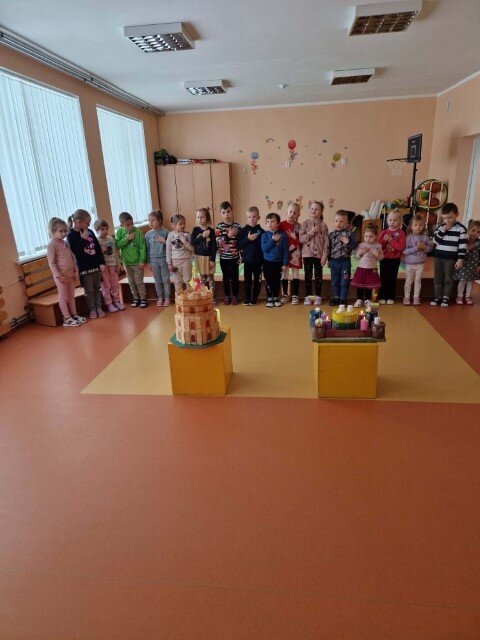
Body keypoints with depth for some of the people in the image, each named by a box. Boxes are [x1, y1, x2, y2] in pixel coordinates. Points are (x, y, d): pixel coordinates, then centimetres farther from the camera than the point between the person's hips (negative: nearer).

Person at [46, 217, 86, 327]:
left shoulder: (66, 243, 11)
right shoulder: (52, 245, -12)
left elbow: (72, 258, 17)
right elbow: (51, 262, -14)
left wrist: (76, 270, 10)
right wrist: (58, 275, -19)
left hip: (70, 275, 7)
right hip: (61, 276, -7)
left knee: (71, 296, 14)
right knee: (63, 297, 1)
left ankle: (74, 315, 23)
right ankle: (67, 319, 6)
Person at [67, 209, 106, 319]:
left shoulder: (90, 232, 6)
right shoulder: (71, 235, -8)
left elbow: (98, 248, 7)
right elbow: (75, 250, -21)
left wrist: (102, 263, 3)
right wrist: (83, 238, -20)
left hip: (96, 265, 5)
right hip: (84, 268, -4)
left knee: (97, 288, 11)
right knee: (89, 290, 4)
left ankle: (99, 308, 20)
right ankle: (92, 309, 15)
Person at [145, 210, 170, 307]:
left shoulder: (165, 232, -5)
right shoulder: (148, 234, 3)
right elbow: (147, 249, 7)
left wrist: (164, 241, -20)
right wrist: (148, 262, 6)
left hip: (164, 258, -2)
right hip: (153, 260, 3)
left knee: (166, 279, 4)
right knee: (157, 280, 10)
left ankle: (167, 298, 14)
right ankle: (160, 298, 21)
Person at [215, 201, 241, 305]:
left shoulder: (237, 226, 0)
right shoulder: (219, 226, -3)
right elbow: (218, 242, -12)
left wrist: (242, 256, 0)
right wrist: (228, 235, -23)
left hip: (234, 257, 0)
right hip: (224, 257, 0)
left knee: (235, 277, 6)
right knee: (226, 277, 10)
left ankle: (235, 297, 18)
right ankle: (227, 296, 21)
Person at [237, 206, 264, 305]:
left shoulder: (261, 231, 0)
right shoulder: (243, 230, 0)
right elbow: (239, 245, -6)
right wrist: (248, 239, -17)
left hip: (258, 260, 0)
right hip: (247, 260, 0)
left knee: (257, 279, 9)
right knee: (247, 280, 5)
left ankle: (255, 298, 21)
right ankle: (247, 298, 16)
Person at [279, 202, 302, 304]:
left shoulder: (298, 227, 1)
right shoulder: (282, 224, -1)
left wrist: (295, 237, -15)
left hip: (295, 253, 0)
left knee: (295, 275, 4)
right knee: (285, 274, 8)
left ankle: (295, 296, 10)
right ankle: (285, 295, 19)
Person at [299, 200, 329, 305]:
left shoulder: (323, 225, 0)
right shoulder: (305, 224, 1)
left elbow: (326, 241, -2)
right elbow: (301, 239, -6)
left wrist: (325, 255, -8)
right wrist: (311, 232, -16)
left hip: (319, 254, 0)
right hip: (307, 253, 0)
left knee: (318, 276, 7)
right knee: (308, 276, 6)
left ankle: (318, 296, 15)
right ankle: (307, 296, 13)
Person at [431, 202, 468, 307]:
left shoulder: (460, 228, -8)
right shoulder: (440, 226, 4)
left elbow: (463, 245, -8)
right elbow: (435, 240, -3)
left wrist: (460, 259, -12)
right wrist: (443, 230, -14)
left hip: (451, 258, -4)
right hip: (438, 256, 4)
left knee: (448, 279, 4)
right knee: (437, 278, 8)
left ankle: (446, 298, 14)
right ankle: (438, 297, 17)